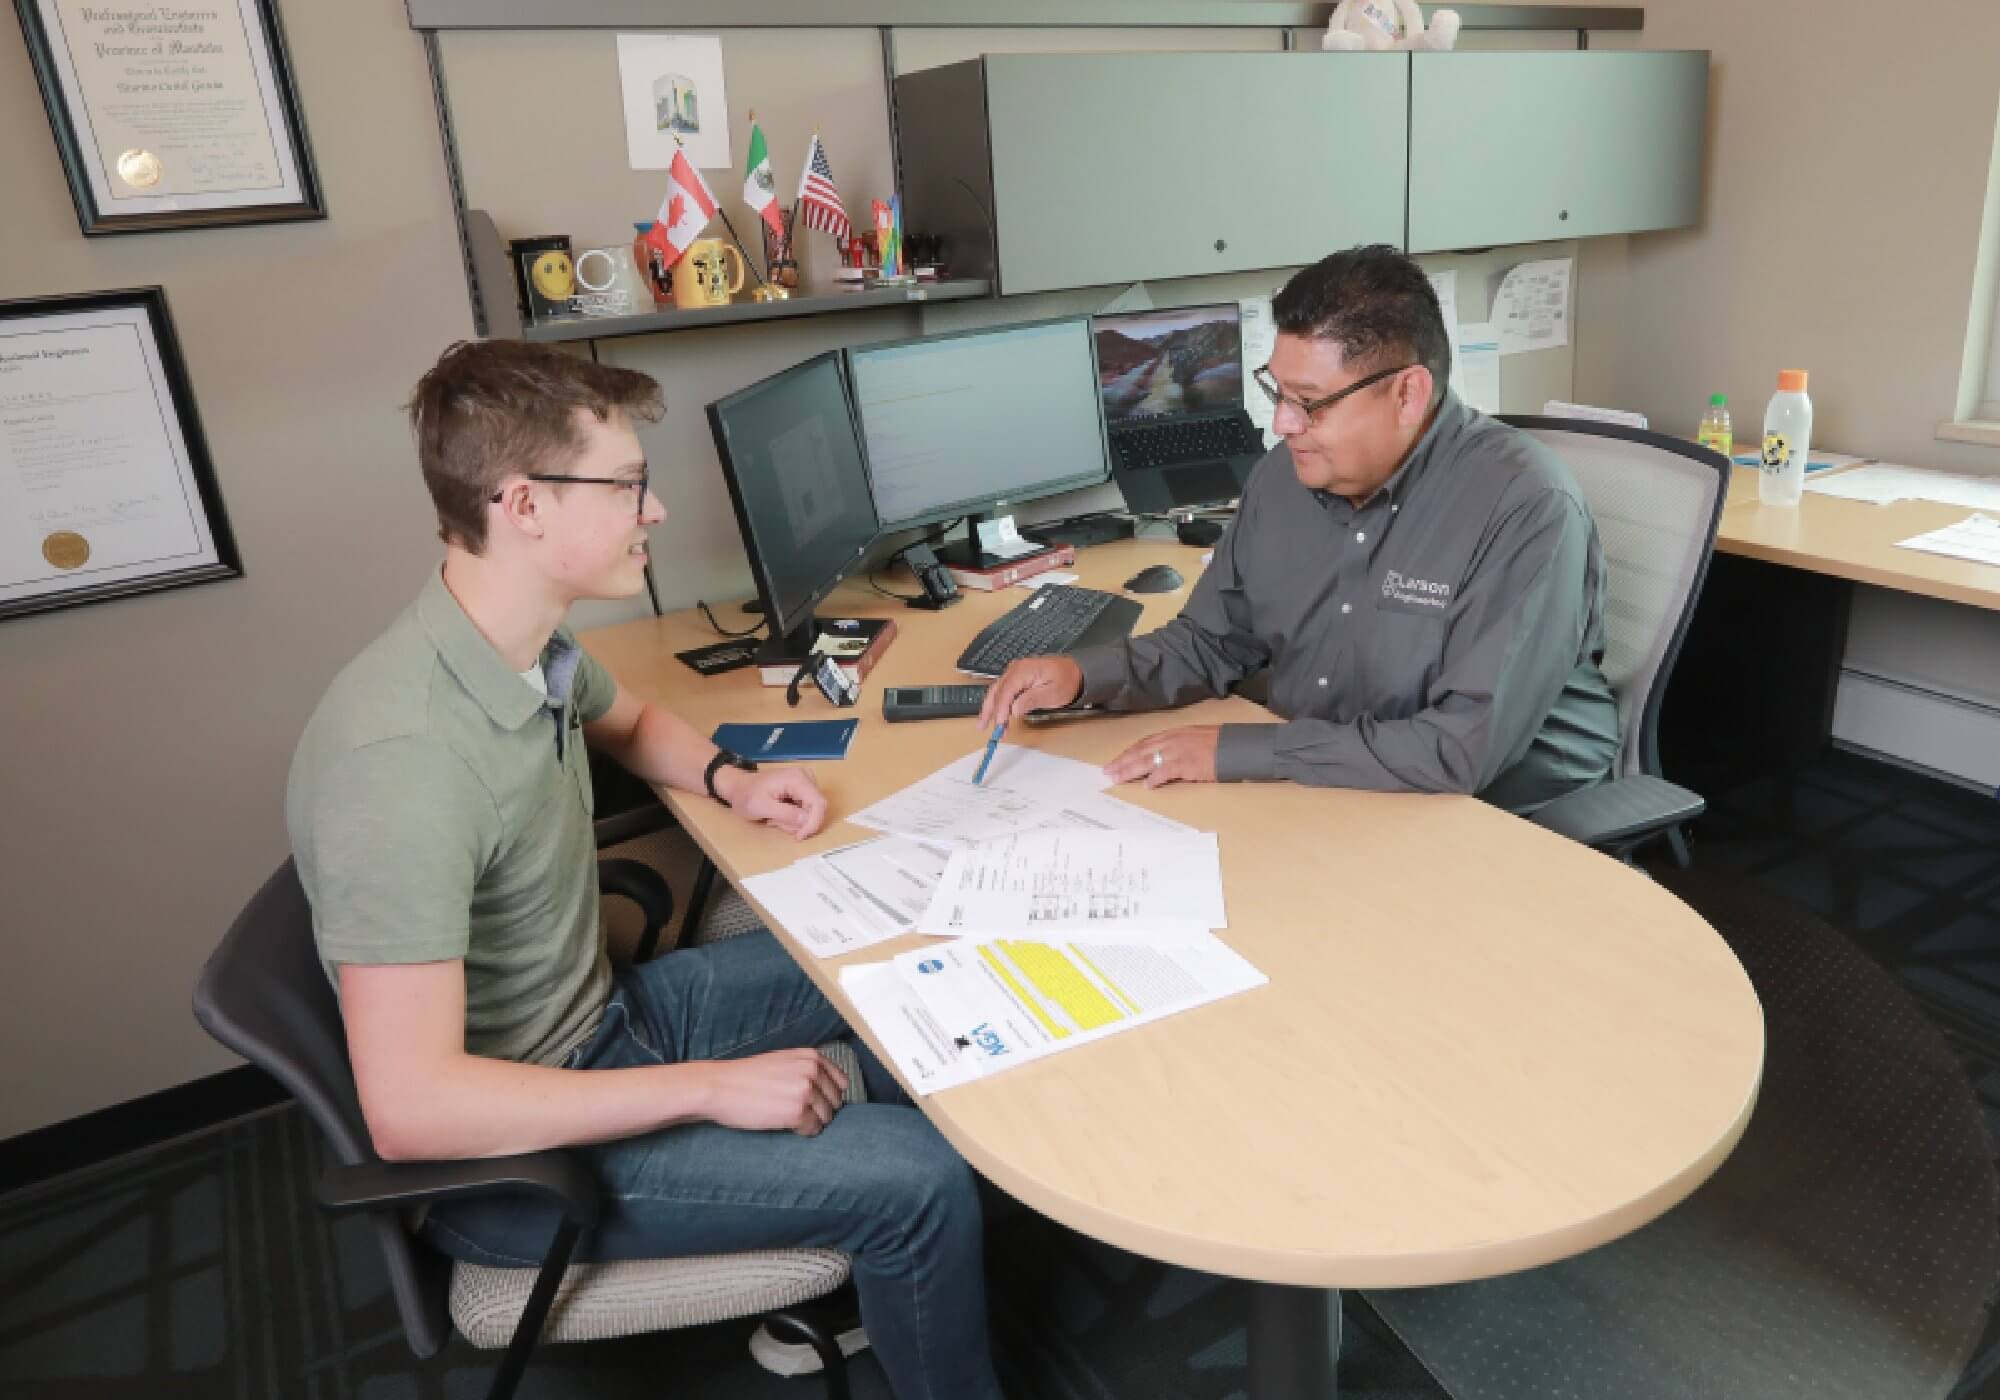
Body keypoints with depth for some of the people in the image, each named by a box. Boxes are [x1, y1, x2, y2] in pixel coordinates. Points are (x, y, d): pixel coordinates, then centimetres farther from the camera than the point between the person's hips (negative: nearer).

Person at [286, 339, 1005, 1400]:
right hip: (505, 1148, -9)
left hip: (601, 1013, 9)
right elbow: (410, 1110, -33)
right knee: (920, 1182, -16)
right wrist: (712, 1088, -28)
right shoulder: (403, 757, -33)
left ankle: (884, 1266, 32)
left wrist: (731, 780, -2)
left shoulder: (532, 647, -6)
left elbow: (628, 721, 18)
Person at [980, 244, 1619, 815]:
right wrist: (1082, 674, -9)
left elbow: (1465, 750, -28)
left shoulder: (1526, 511, -22)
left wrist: (1236, 750, -26)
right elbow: (1212, 641, 9)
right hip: (1313, 795, 6)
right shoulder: (1284, 476, -2)